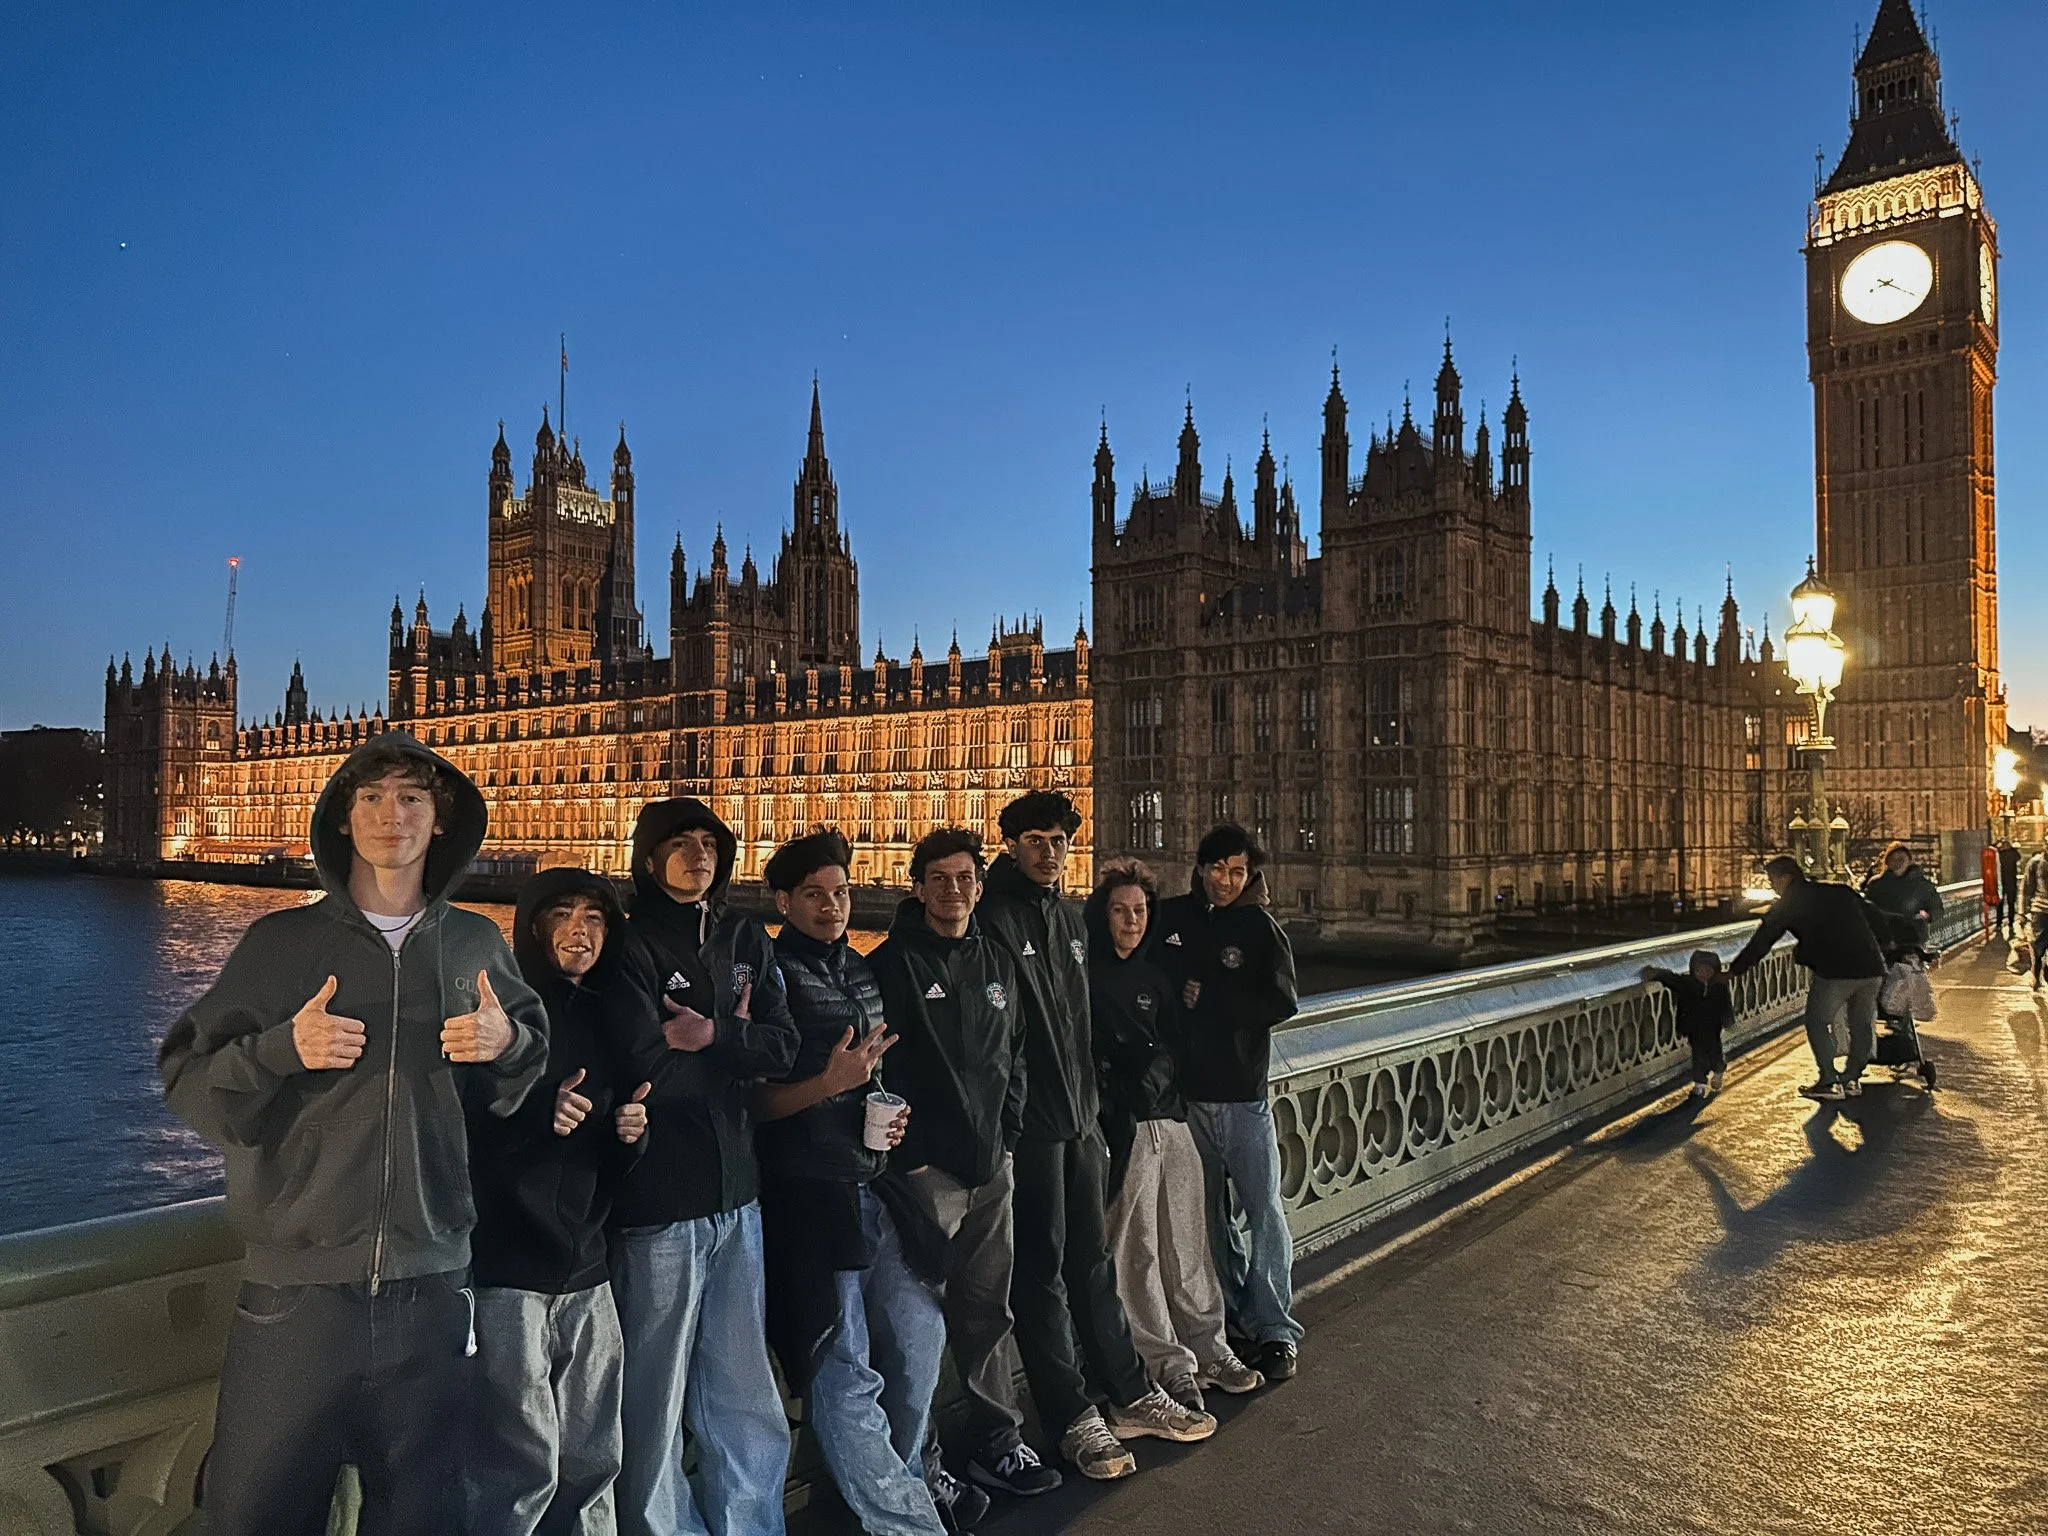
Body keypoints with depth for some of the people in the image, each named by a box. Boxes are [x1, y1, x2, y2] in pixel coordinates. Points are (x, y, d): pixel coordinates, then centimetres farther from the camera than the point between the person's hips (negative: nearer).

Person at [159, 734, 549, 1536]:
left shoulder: (476, 945, 7)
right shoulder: (281, 942, 1)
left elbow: (529, 1069, 17)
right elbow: (185, 1080, 1)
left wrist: (508, 1041, -5)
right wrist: (283, 1049, -17)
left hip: (430, 1292, 2)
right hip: (296, 1294, -1)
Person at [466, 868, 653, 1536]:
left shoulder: (611, 1017, 13)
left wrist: (632, 1132, 0)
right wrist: (539, 1112, -24)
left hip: (583, 1268, 6)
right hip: (504, 1263, -6)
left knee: (591, 1464, 12)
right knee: (523, 1468, -5)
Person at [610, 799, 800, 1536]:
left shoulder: (746, 939, 10)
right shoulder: (631, 947, -7)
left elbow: (782, 1044, 2)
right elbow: (649, 1073, -16)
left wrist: (709, 1037, -12)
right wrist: (734, 1047, -4)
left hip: (735, 1187, 5)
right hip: (659, 1197, -5)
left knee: (744, 1385, 13)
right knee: (658, 1389, 4)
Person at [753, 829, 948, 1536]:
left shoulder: (861, 970, 13)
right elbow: (754, 1101, -10)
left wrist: (891, 1115, 6)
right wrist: (829, 1083, -24)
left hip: (870, 1183, 8)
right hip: (806, 1191, -7)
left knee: (919, 1332, 14)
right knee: (845, 1375, -3)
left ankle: (900, 1478, 34)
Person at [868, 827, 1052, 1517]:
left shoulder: (998, 964, 11)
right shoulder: (892, 964, -9)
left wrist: (1007, 1137, 10)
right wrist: (906, 1155, -14)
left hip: (991, 1169, 6)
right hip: (922, 1172, -5)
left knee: (988, 1313, 16)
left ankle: (997, 1442, 31)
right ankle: (920, 1465, 17)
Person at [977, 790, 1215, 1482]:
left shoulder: (1069, 915, 12)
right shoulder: (994, 917, -13)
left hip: (1079, 1114, 7)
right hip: (1028, 1121, -7)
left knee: (1092, 1259, 17)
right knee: (1042, 1267, 4)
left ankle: (1130, 1395, 28)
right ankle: (1074, 1418, 16)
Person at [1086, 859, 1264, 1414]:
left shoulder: (1153, 976, 15)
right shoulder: (1088, 977, -6)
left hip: (1171, 1119, 6)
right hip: (1123, 1126, -6)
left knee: (1188, 1241, 11)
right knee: (1138, 1249, 1)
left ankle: (1207, 1347, 23)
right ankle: (1169, 1363, 11)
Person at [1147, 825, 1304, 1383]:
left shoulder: (1259, 928, -3)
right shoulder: (1172, 916, 5)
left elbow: (1282, 1002, -10)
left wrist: (1208, 999, -12)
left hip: (1243, 1092, -3)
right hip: (1187, 1089, 3)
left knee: (1263, 1208, -2)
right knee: (1211, 1210, 14)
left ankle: (1275, 1331, 7)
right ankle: (1231, 1311, 29)